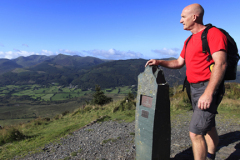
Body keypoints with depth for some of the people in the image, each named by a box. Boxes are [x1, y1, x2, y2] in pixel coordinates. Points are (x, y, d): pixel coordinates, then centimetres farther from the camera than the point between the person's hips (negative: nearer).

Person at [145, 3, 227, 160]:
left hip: (209, 88, -9)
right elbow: (179, 63, 18)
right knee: (208, 127, 22)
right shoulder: (189, 41, 15)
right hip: (195, 89, 9)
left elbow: (221, 64, -22)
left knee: (195, 132, -10)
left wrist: (208, 93, -28)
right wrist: (159, 62, 4)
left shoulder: (213, 33, -12)